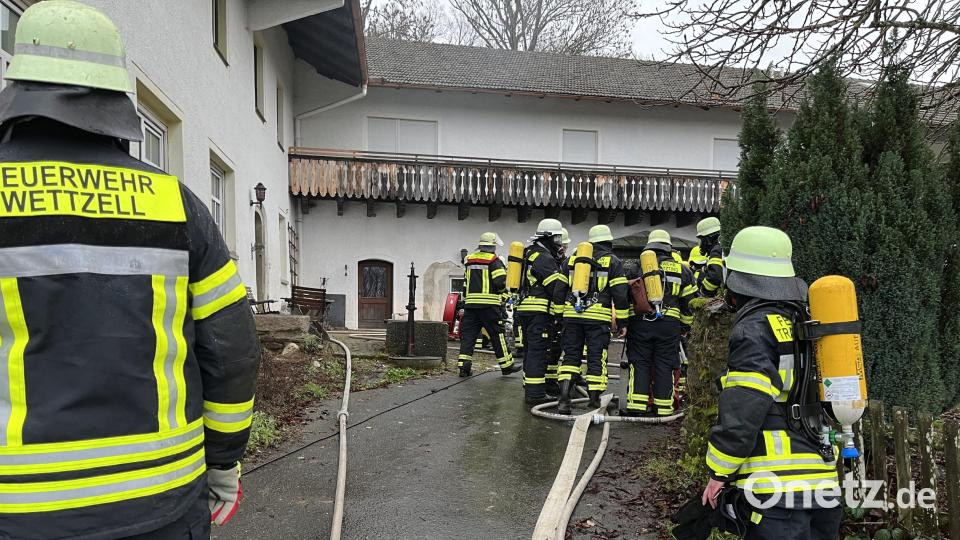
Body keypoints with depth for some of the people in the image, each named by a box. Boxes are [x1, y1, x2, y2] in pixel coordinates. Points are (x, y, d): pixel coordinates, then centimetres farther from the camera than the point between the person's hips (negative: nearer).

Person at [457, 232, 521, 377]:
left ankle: (464, 366, 2)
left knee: (468, 334, 6)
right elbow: (501, 282, -15)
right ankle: (506, 365, 13)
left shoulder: (470, 260, 15)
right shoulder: (494, 261, -5)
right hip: (489, 304, -5)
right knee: (498, 334, 4)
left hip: (470, 304, 5)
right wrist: (502, 290, 7)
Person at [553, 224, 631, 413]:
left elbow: (559, 290, 13)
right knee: (596, 359, 4)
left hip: (572, 315, 3)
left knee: (571, 355, 9)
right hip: (599, 317, -3)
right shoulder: (613, 262, 4)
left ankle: (564, 399, 1)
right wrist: (623, 322, 4)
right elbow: (620, 295, -1)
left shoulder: (571, 260, 14)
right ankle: (594, 401, 6)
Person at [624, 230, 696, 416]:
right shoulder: (681, 269, 10)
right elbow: (689, 301, 13)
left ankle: (636, 405, 1)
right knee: (665, 365, 7)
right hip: (669, 324, 1)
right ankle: (663, 408, 11)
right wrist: (686, 324, 24)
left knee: (640, 363, 5)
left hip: (640, 322, -1)